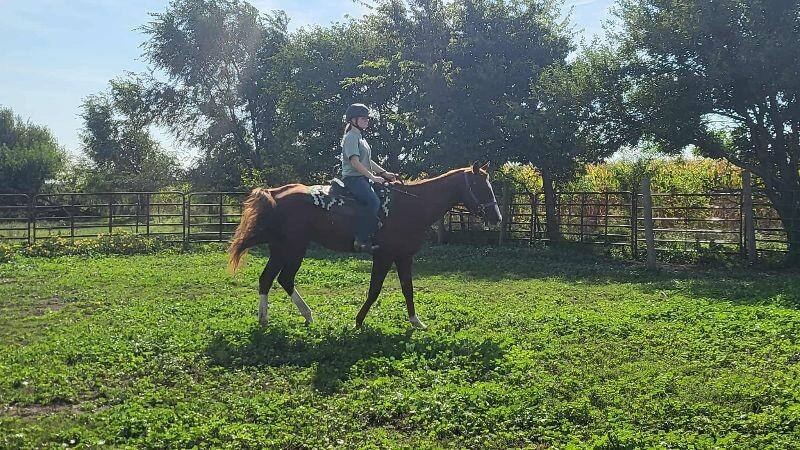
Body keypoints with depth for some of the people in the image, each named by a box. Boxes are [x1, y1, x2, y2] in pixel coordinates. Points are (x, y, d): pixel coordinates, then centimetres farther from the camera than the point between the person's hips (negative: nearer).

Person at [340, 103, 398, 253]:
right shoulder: (351, 137, -9)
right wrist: (373, 177, -21)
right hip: (353, 178, -11)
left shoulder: (360, 137, 22)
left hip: (362, 178, 11)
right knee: (373, 202, -30)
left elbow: (368, 161, 25)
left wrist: (385, 173, 16)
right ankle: (361, 240, -31)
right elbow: (355, 162, -18)